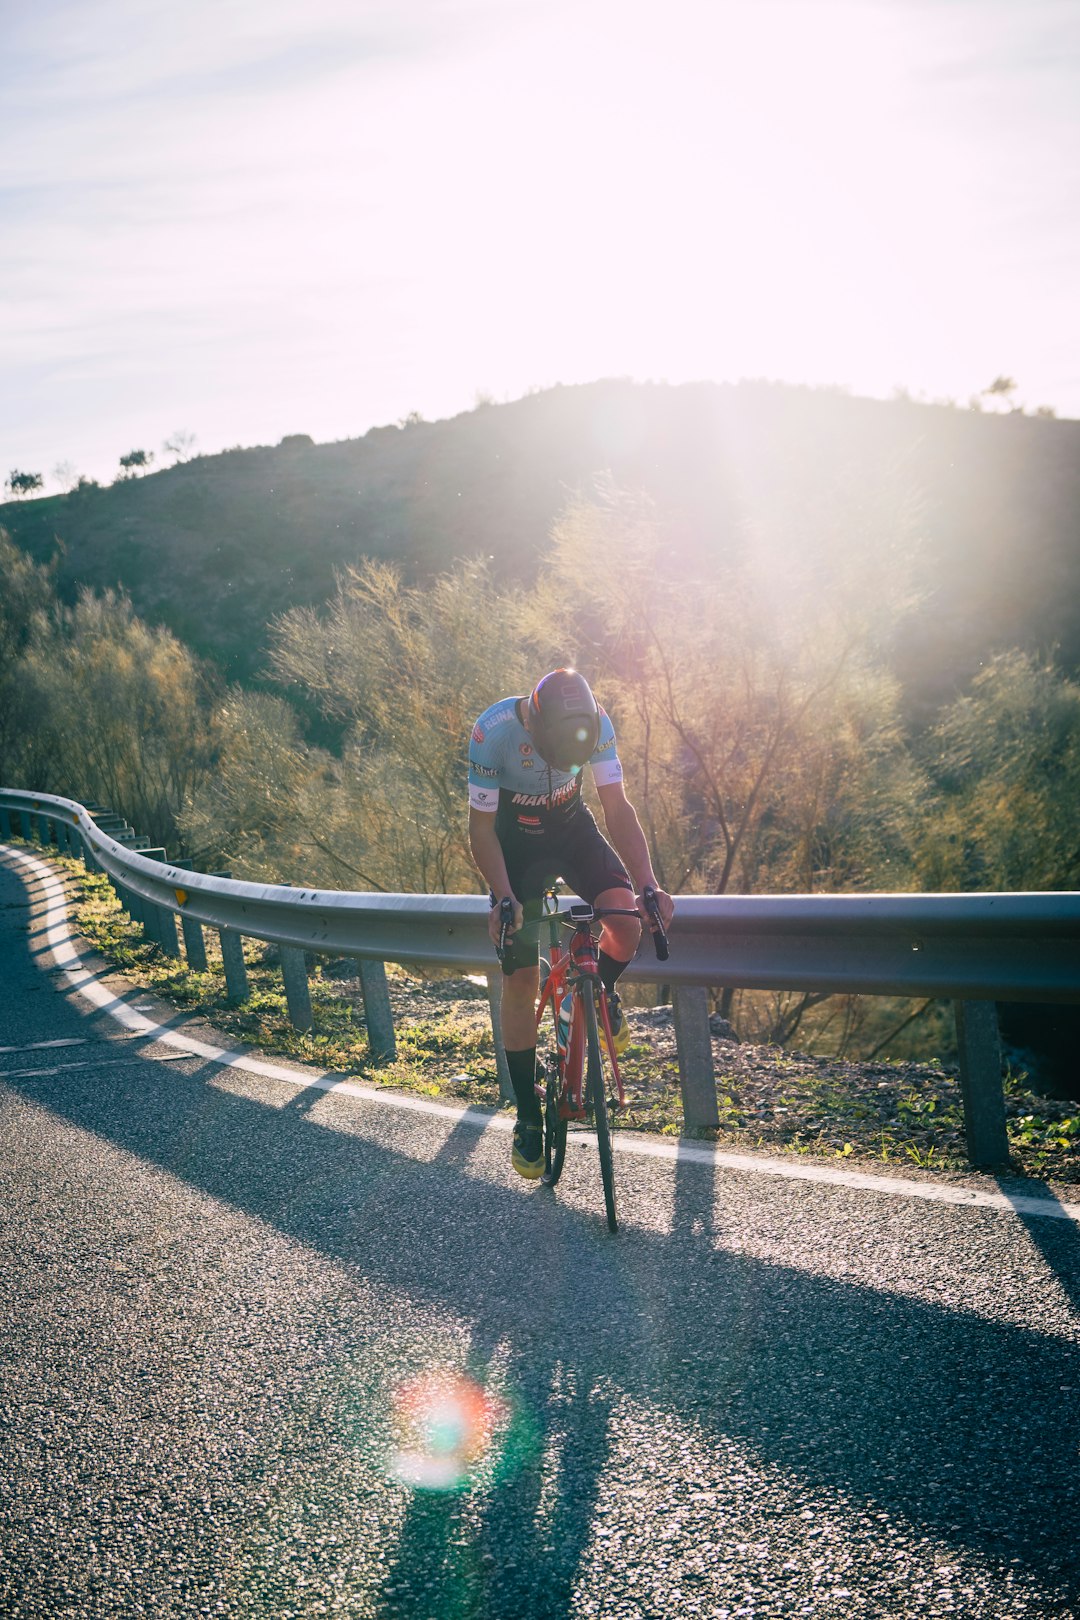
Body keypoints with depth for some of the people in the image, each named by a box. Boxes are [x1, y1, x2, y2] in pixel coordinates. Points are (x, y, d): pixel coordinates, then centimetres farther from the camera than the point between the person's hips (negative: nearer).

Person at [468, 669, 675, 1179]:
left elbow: (617, 807, -21)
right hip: (514, 839, -2)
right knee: (521, 980, -7)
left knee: (627, 918, -26)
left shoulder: (595, 724, -25)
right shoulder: (493, 731, -32)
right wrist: (504, 898, -35)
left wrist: (649, 885, -32)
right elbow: (481, 829, -23)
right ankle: (528, 1118, 7)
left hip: (572, 827, 2)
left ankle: (602, 994, 10)